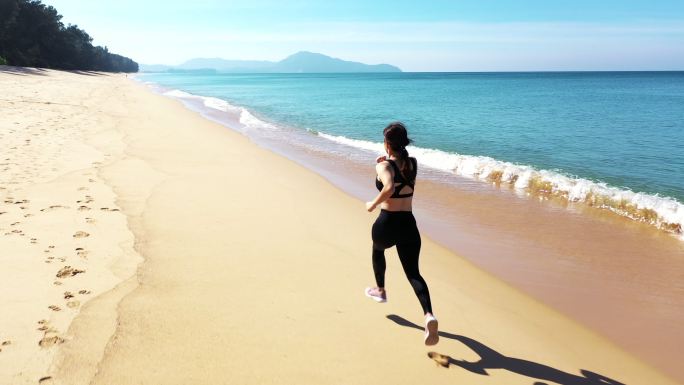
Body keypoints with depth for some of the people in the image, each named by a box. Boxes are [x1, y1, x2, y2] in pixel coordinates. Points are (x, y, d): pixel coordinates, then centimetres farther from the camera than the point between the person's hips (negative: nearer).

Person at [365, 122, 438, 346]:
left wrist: (373, 204, -16)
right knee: (413, 272, 6)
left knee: (378, 250, 32)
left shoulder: (384, 166, -13)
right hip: (408, 225, 4)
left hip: (386, 224, -3)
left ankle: (380, 290, 50)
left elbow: (389, 188, -32)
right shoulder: (413, 163, 6)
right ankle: (429, 315, -17)